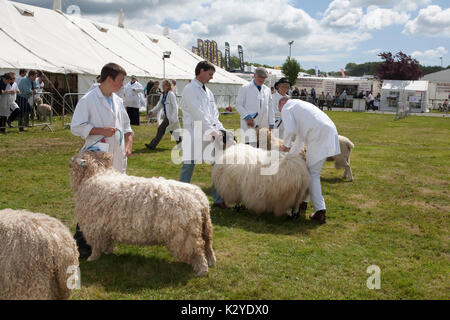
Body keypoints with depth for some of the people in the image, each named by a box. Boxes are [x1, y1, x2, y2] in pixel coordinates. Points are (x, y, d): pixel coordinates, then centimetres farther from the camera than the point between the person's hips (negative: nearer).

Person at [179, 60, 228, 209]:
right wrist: (213, 131, -19)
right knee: (188, 166, 0)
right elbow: (198, 113, -16)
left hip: (209, 135, 8)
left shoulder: (207, 91, 17)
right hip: (193, 134, -8)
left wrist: (221, 129, -1)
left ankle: (218, 199, 14)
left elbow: (214, 113, 15)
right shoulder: (190, 89, -8)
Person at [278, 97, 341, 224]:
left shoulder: (286, 108, 6)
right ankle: (303, 200, 30)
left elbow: (290, 130, -10)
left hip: (319, 138, -9)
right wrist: (290, 154, 42)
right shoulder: (299, 105, 34)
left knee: (313, 174, -4)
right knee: (308, 170, 20)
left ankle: (320, 211, -9)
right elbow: (300, 135, 38)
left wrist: (285, 145, 9)